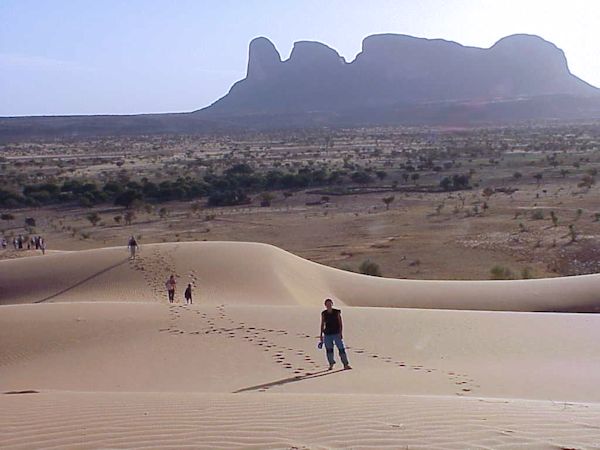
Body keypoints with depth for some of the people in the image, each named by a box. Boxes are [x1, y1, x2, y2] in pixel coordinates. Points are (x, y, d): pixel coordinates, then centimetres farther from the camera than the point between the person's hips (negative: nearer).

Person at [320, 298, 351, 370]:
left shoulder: (337, 312, -2)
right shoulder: (323, 314, 4)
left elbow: (340, 323, -3)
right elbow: (322, 325, 9)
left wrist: (341, 333, -13)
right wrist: (321, 335, 7)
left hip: (337, 333, -1)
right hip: (327, 334, 2)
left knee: (341, 349, -7)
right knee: (329, 350, 0)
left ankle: (346, 365, -3)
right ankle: (331, 364, 19)